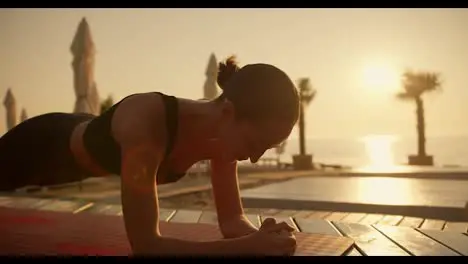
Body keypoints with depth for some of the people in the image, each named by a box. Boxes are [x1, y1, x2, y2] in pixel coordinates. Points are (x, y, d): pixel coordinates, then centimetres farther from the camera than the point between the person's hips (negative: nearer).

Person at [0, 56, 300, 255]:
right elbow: (145, 244, -47)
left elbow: (232, 219, -19)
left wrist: (262, 238, -41)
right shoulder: (146, 124, -48)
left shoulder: (223, 135, -27)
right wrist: (249, 246, -53)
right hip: (45, 144, -6)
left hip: (86, 141, 6)